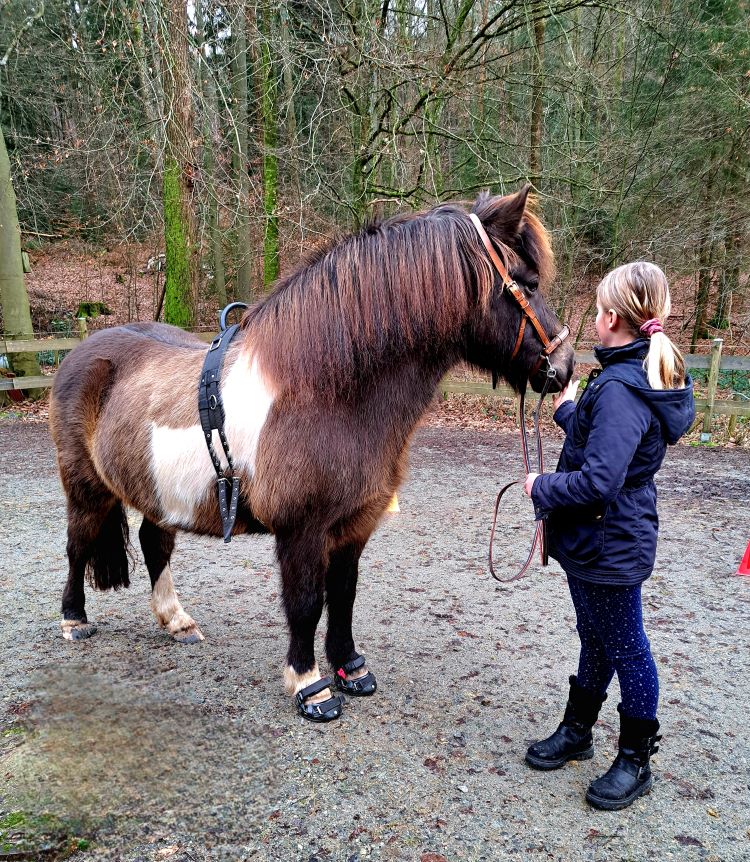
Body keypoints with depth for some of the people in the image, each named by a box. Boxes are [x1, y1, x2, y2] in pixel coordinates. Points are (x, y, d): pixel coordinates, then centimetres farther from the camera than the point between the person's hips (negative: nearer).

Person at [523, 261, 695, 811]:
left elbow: (598, 480, -33)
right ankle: (577, 733, 42)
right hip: (601, 542, 10)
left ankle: (636, 761, 30)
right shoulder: (644, 377, 5)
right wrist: (569, 409, 19)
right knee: (596, 640, 22)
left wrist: (542, 489, -19)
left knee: (625, 649, 9)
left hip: (609, 547, -10)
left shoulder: (620, 389, -27)